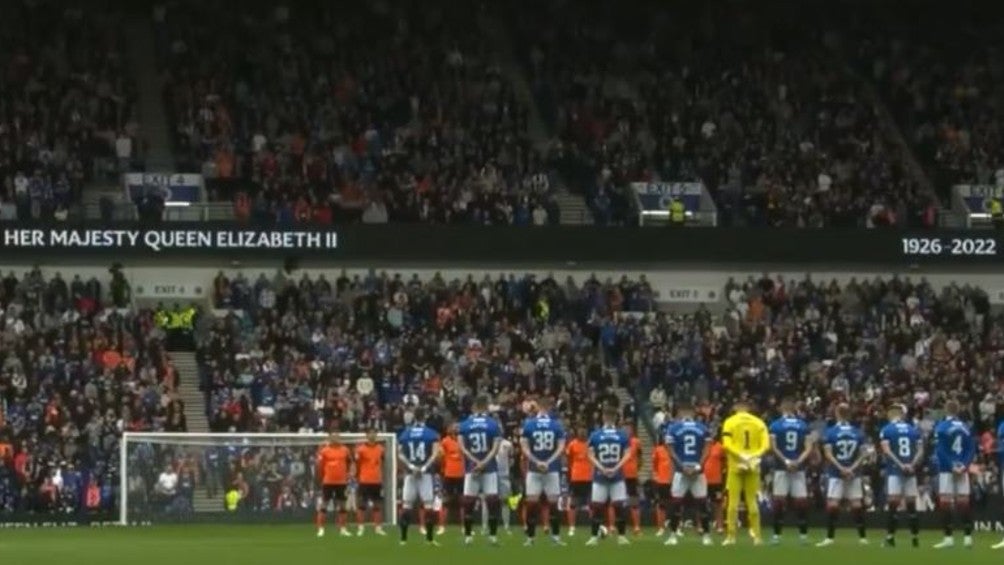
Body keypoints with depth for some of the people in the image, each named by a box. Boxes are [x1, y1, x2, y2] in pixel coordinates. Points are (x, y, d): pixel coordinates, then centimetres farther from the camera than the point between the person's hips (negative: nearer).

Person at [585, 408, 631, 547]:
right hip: (600, 476, 0)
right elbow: (591, 455, 0)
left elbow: (626, 454, 1)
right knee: (597, 506, -1)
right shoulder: (595, 436, 3)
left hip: (617, 476, 0)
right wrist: (602, 468, -14)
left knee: (619, 506, -4)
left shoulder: (622, 436, 5)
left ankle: (621, 536, 3)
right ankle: (594, 536, 6)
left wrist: (616, 468, -13)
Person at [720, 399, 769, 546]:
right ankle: (756, 536, 7)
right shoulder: (758, 423, 6)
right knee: (752, 500, 9)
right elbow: (765, 445, -3)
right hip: (753, 466, 3)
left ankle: (731, 536, -3)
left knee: (733, 500, 0)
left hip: (735, 465, -3)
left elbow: (727, 444, -13)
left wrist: (740, 456, -13)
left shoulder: (730, 422, -1)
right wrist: (755, 456, -9)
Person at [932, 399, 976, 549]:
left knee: (945, 503, -3)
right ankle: (967, 537, 3)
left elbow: (940, 451, -12)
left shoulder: (941, 427, -5)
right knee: (964, 502, 5)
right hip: (962, 470, 4)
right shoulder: (966, 428, 10)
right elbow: (971, 450, 4)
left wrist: (952, 466, -13)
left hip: (947, 469, -4)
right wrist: (964, 465, -5)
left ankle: (948, 537, -8)